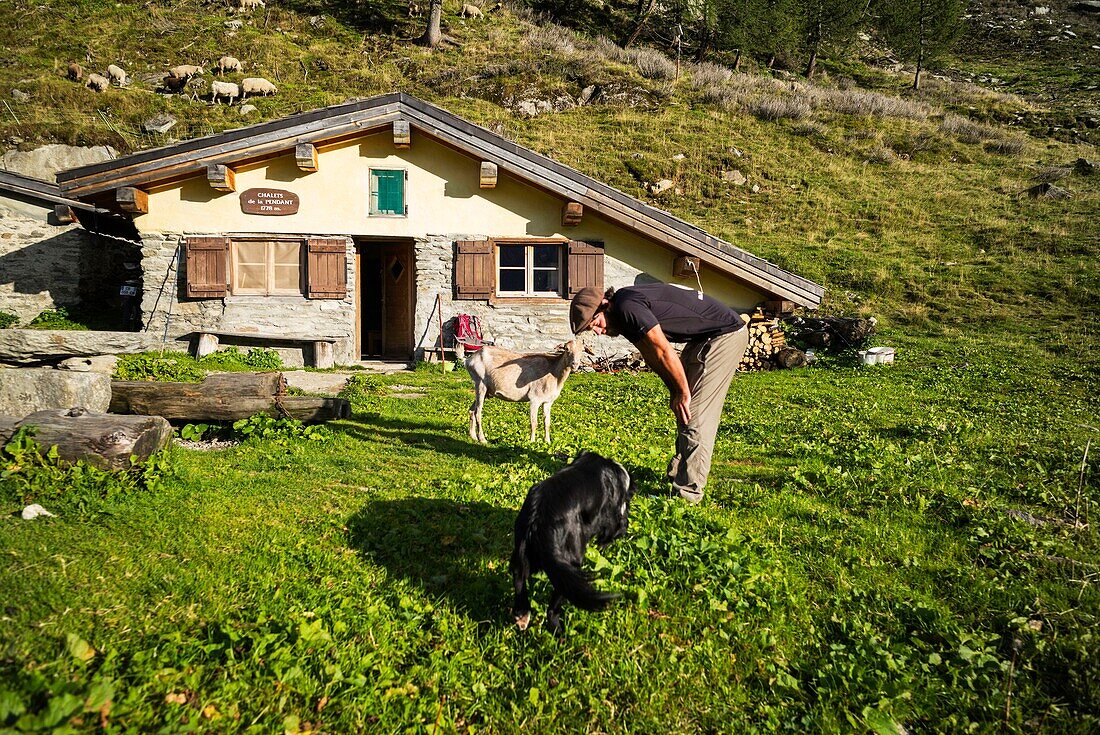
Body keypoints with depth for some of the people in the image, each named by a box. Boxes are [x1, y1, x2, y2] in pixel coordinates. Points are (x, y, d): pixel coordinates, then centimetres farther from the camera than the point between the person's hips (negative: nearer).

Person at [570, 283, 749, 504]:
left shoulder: (627, 306, -23)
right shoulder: (624, 319, 8)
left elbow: (663, 352, -21)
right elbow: (652, 356, 12)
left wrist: (683, 393, -12)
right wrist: (675, 392, 6)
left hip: (726, 334, -10)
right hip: (704, 338, 10)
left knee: (695, 414, -12)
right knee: (683, 411, 14)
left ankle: (688, 492, -7)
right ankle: (678, 475, 22)